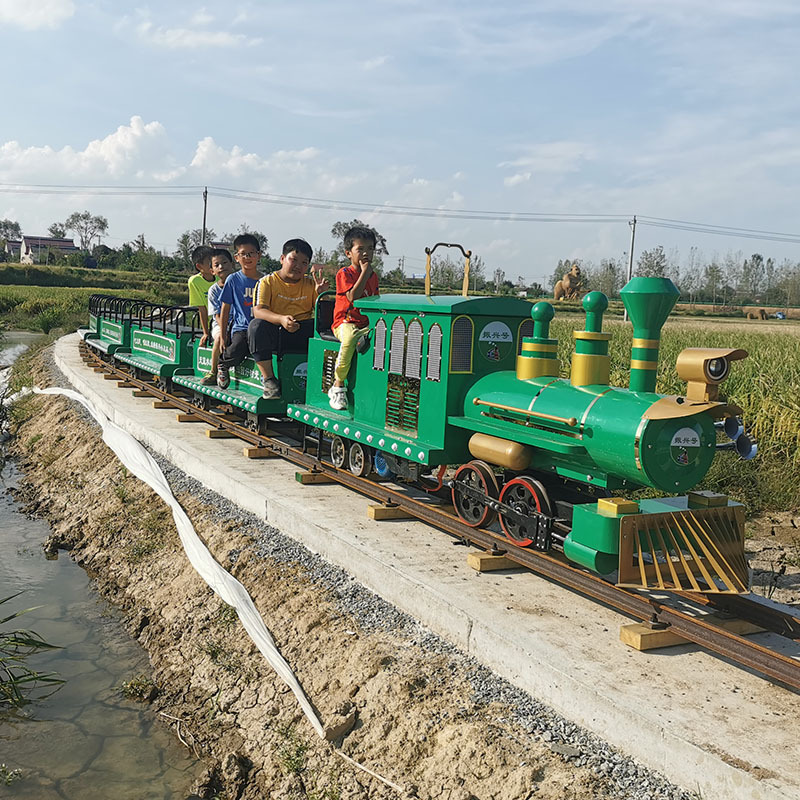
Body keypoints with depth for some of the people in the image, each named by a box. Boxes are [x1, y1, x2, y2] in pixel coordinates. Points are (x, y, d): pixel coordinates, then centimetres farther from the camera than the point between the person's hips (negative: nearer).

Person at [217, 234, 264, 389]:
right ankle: (222, 364, 7)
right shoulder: (233, 280, 5)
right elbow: (224, 310, 7)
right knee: (234, 353, -31)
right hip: (241, 328, -2)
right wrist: (223, 337, 2)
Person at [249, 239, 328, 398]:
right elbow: (258, 311, -13)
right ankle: (268, 379, -24)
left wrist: (321, 294, -14)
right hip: (274, 333, -2)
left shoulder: (310, 283, 13)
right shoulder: (267, 282, 2)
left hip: (302, 334, 2)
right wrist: (281, 319, -32)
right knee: (256, 326, -33)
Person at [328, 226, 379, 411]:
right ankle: (338, 385, -30)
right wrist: (364, 272, -11)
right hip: (345, 322, -6)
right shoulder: (344, 273, -2)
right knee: (350, 338, -40)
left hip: (365, 324, 6)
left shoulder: (373, 276, 18)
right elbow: (353, 297, -17)